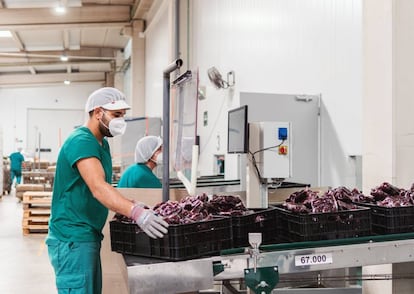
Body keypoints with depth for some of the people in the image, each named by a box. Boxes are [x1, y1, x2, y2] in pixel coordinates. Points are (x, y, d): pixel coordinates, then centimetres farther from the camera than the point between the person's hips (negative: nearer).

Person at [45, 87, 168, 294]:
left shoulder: (102, 143, 14)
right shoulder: (81, 141, -18)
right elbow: (98, 188, -32)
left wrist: (133, 208, 3)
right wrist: (136, 213, -44)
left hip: (89, 236, 10)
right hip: (73, 239, -10)